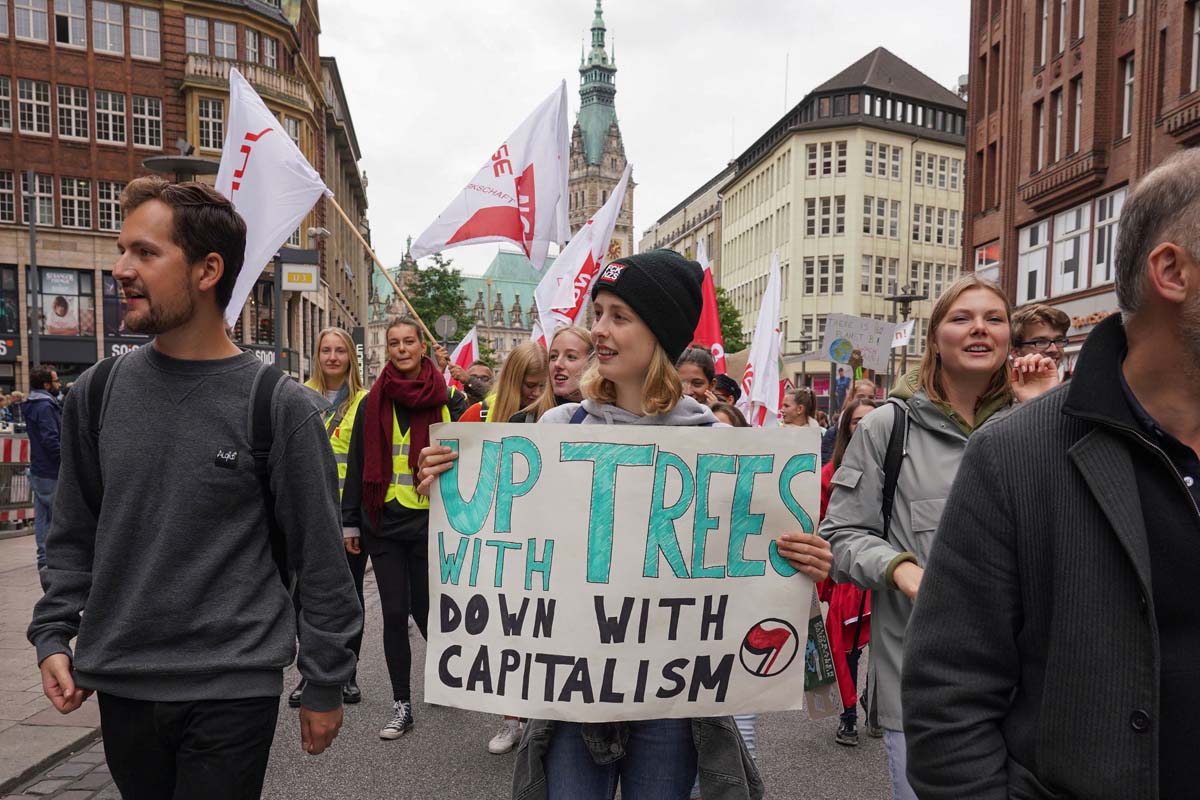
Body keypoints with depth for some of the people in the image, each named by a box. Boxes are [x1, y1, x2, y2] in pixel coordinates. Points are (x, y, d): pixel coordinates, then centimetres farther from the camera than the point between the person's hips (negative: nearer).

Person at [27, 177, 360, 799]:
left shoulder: (280, 407, -13)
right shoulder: (97, 394, 1)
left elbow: (320, 560, -8)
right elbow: (73, 534, 13)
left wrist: (325, 686, -5)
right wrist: (52, 634, 3)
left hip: (232, 692, -4)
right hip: (119, 686, 5)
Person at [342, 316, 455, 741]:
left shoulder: (441, 399, 0)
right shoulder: (373, 402, 4)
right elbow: (357, 463, 7)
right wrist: (351, 521, 4)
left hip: (429, 521, -2)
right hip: (383, 522, 2)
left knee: (425, 609, 3)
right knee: (394, 613, 5)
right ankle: (402, 704, 18)